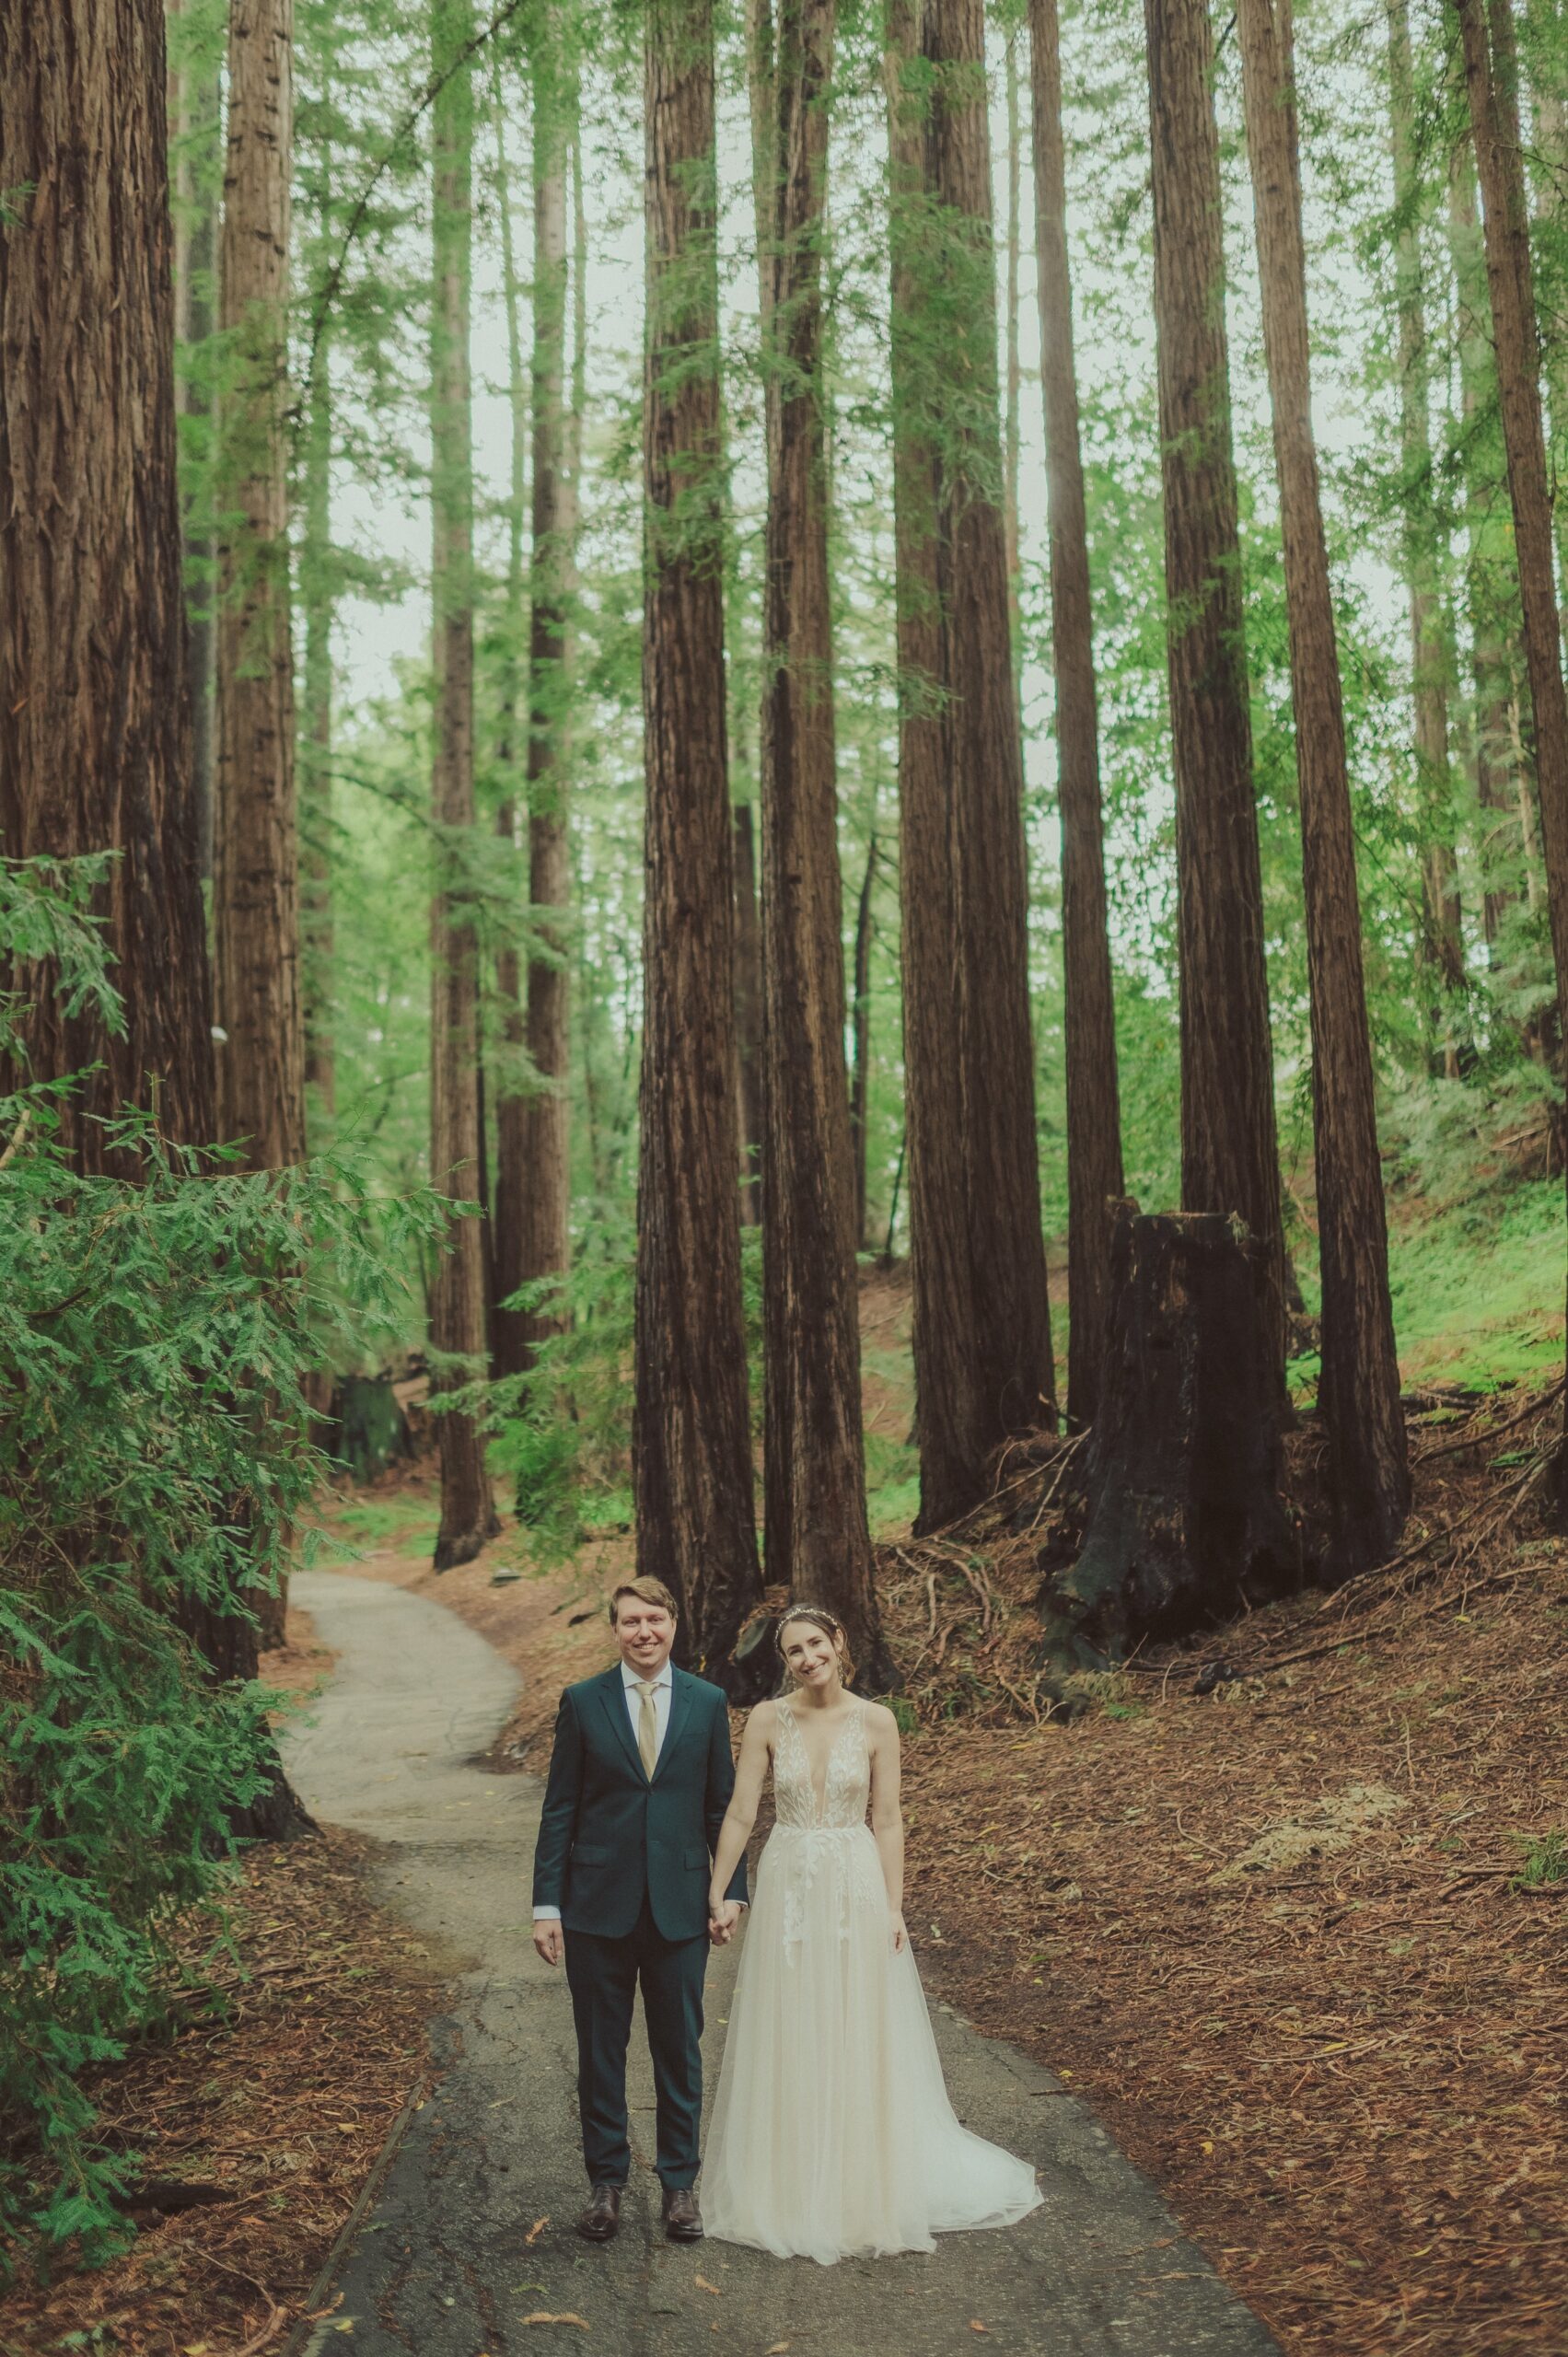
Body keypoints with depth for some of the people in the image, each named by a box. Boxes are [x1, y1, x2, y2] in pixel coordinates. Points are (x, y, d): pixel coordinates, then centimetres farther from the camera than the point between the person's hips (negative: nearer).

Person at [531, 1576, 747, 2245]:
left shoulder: (708, 1703, 2)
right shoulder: (582, 1702, -2)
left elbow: (722, 1806, 7)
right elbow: (559, 1809, -1)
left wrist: (732, 1890, 1)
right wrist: (546, 1904, -4)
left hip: (680, 1906, 1)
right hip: (598, 1906, -1)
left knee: (680, 2050, 9)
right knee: (600, 2051, 9)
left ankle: (679, 2183, 23)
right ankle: (606, 2182, 23)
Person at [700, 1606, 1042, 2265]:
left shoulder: (875, 1722, -4)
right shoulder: (768, 1720, -3)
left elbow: (887, 1821, -1)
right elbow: (739, 1814, -2)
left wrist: (893, 1907, -5)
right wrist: (718, 1895, -5)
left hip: (856, 1890, -1)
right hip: (787, 1889, 1)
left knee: (861, 2044, 6)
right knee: (787, 2045, 7)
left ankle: (866, 2192, 21)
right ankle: (791, 2193, 21)